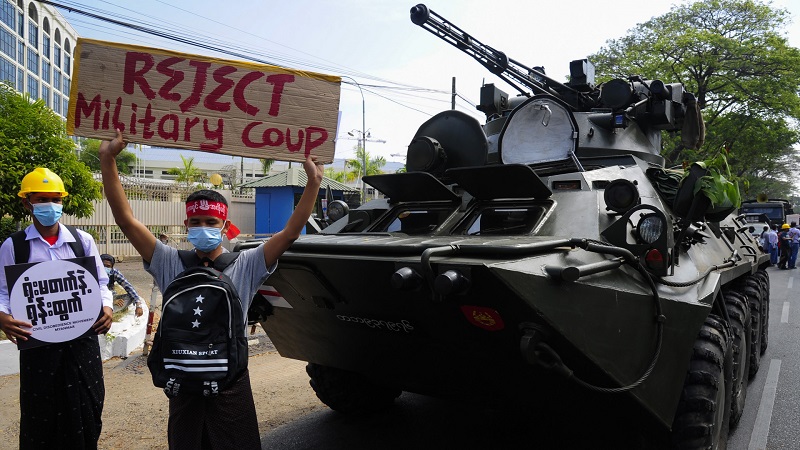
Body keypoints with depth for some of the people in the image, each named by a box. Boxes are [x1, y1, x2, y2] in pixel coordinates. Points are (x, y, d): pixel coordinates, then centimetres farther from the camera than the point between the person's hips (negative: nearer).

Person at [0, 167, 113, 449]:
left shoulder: (83, 241, 4)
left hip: (82, 340, 1)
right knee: (40, 417, 10)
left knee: (86, 412, 10)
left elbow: (100, 283, 7)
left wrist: (107, 308, -11)